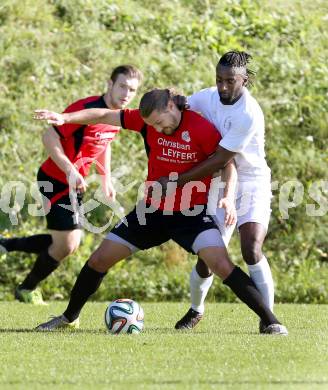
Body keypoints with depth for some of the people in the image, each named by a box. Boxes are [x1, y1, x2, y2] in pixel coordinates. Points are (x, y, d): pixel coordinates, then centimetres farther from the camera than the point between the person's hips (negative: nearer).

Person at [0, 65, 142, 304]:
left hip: (74, 185, 9)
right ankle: (27, 290, 19)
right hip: (56, 182, -9)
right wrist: (70, 171, -31)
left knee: (69, 244, 14)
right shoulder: (86, 109, -25)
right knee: (65, 246, -5)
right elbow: (50, 137, -24)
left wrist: (106, 179, 17)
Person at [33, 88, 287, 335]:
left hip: (192, 213, -5)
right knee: (99, 260, 7)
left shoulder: (203, 129, -19)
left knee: (222, 265, -24)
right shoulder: (148, 119, -8)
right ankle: (70, 317, 28)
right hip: (153, 210, 5)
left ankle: (270, 321, -16)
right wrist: (65, 117, -12)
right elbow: (105, 116, -3)